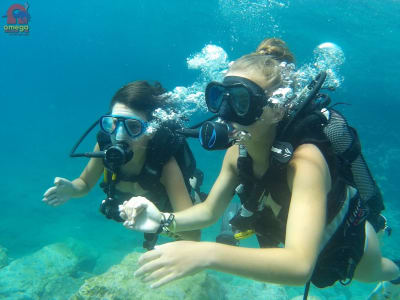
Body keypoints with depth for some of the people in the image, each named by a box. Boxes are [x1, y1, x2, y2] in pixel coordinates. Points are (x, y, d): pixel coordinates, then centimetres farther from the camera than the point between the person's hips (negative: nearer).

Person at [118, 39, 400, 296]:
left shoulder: (305, 159, -44)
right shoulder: (237, 153, -24)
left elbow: (300, 266, -52)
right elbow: (209, 211, -12)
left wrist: (206, 253, -63)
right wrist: (163, 220, -30)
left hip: (348, 239, -4)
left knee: (371, 274, 29)